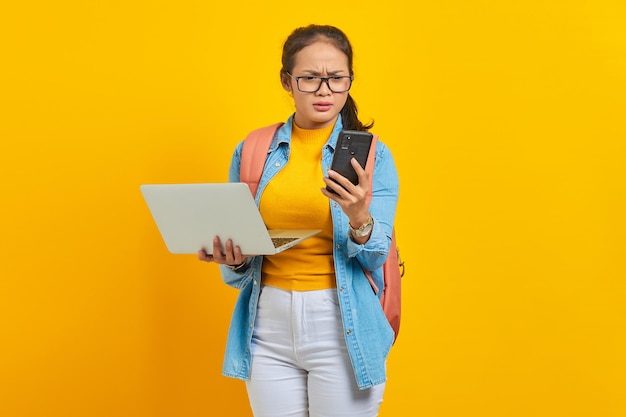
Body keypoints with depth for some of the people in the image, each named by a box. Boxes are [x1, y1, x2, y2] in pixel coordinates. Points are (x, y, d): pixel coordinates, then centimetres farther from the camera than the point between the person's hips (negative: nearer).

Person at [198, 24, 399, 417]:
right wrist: (234, 261, -12)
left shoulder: (372, 156, -2)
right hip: (268, 325, 2)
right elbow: (237, 266, 10)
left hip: (342, 327, -2)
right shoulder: (251, 153, 4)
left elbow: (375, 255, -8)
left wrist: (359, 219, -28)